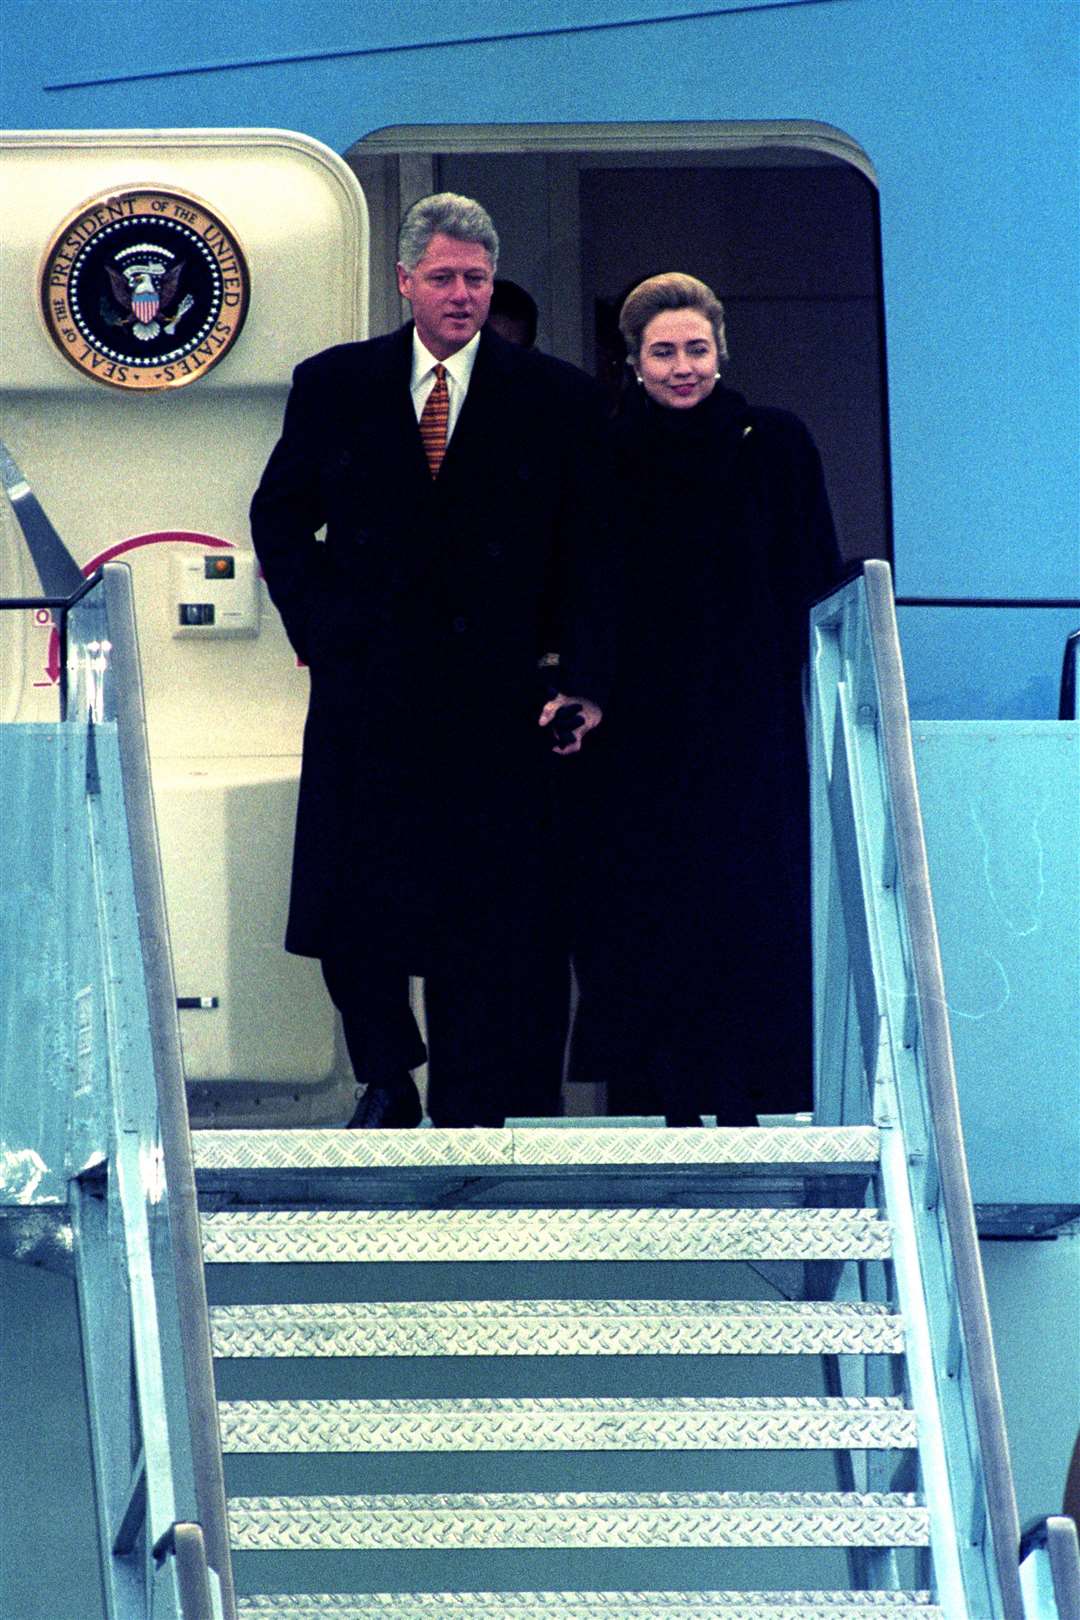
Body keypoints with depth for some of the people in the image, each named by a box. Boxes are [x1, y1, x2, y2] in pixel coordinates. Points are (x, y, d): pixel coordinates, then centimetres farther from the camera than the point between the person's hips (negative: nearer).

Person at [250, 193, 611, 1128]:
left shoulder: (558, 401, 3)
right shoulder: (332, 386, 7)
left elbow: (589, 552, 3)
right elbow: (279, 517, 15)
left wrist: (584, 681, -6)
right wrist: (318, 623, 3)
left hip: (496, 697, -1)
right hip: (364, 693, 1)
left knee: (486, 921, 1)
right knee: (350, 912, 0)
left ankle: (467, 1120, 10)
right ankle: (387, 1080, 22)